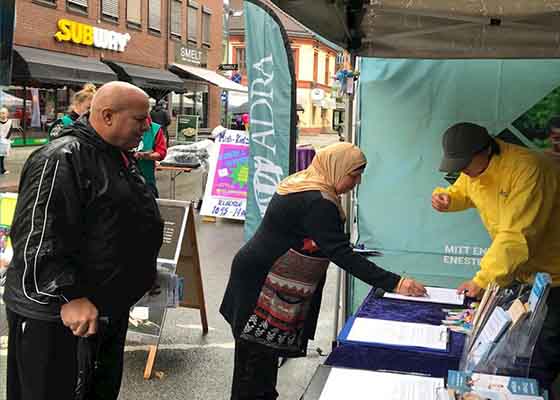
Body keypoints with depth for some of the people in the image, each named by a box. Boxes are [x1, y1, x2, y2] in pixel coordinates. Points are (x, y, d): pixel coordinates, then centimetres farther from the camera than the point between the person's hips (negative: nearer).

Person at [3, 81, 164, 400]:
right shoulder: (61, 160, -20)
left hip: (110, 308, 9)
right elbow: (37, 239, -26)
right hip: (59, 317, -9)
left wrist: (142, 273, 25)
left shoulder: (121, 156, 11)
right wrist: (69, 296, -29)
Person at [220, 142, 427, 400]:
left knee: (266, 352, 18)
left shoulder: (300, 184, 8)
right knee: (255, 360, 0)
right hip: (261, 286, -10)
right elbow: (342, 255, -28)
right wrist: (393, 283, -28)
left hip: (257, 277, 10)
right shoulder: (317, 203, -23)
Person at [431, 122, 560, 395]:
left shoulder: (527, 169, -29)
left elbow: (518, 237, -32)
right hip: (519, 272, 8)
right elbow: (462, 193, 19)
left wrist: (484, 279, -33)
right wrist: (445, 198, -5)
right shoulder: (474, 168, -2)